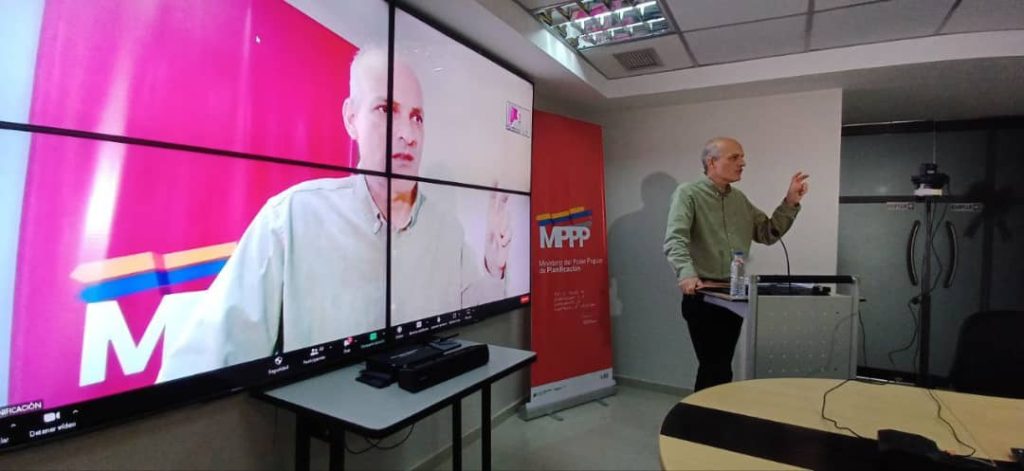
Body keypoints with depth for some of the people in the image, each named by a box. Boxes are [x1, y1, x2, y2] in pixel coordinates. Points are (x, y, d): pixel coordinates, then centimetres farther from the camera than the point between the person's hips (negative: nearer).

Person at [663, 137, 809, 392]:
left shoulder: (739, 199, 14)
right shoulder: (688, 193, -9)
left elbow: (768, 233, 15)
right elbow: (675, 240, -22)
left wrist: (790, 202, 3)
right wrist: (687, 274, -39)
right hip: (702, 295, -7)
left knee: (719, 366, 17)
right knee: (716, 368, -2)